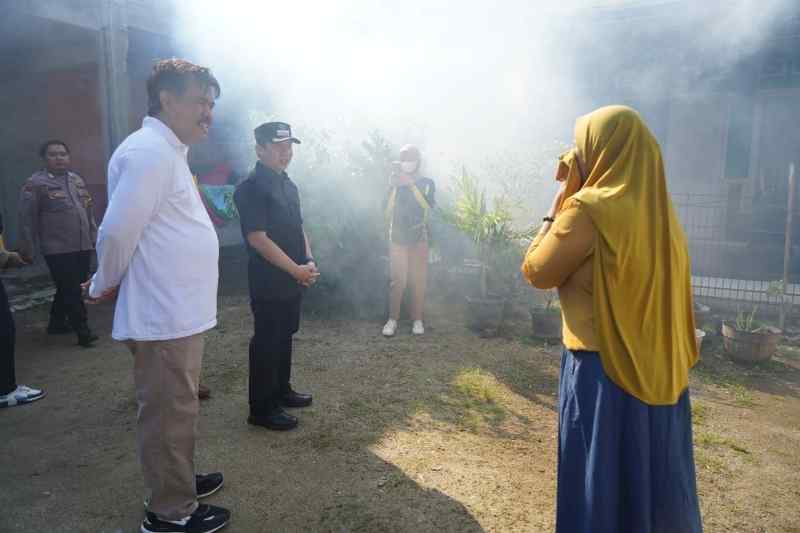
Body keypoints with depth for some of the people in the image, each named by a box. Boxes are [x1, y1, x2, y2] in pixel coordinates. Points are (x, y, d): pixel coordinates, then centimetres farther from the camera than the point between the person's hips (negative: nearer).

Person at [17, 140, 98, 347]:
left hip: (83, 246, 6)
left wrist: (94, 237, 17)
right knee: (71, 291, -4)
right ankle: (82, 330, 3)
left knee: (68, 289, 15)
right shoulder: (35, 184, -5)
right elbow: (27, 220, -6)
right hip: (57, 249, -6)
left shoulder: (77, 179, 14)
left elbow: (89, 211, 19)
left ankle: (57, 322, 32)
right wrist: (27, 250, -7)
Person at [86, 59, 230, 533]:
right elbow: (118, 232, -22)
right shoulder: (149, 151, -18)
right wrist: (104, 286, -6)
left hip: (179, 312, 10)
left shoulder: (168, 152, 16)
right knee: (169, 414, 4)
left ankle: (177, 480, 40)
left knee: (179, 409, 22)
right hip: (164, 315, -10)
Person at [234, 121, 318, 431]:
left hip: (292, 280, 9)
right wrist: (297, 269, -18)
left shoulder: (288, 185, 13)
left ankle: (281, 390, 34)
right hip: (268, 282, -9)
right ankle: (261, 409, 12)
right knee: (266, 342, 0)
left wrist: (309, 262, 2)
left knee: (284, 337, 18)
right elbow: (257, 238, -21)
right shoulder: (251, 187, -15)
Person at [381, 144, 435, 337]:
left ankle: (417, 319, 8)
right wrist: (395, 185, -11)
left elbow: (429, 205, -14)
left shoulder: (427, 183, 5)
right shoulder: (395, 182, 7)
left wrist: (411, 184, -19)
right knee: (398, 280, -6)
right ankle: (392, 319, 2)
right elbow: (388, 210, -2)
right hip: (398, 236, 0)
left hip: (419, 237, 0)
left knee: (418, 280, -1)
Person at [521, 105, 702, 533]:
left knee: (602, 481, 9)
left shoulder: (589, 209, -18)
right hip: (659, 371, 8)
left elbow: (536, 272, -8)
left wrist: (559, 205, -3)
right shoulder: (659, 210, 7)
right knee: (655, 476, 21)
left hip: (604, 371, -7)